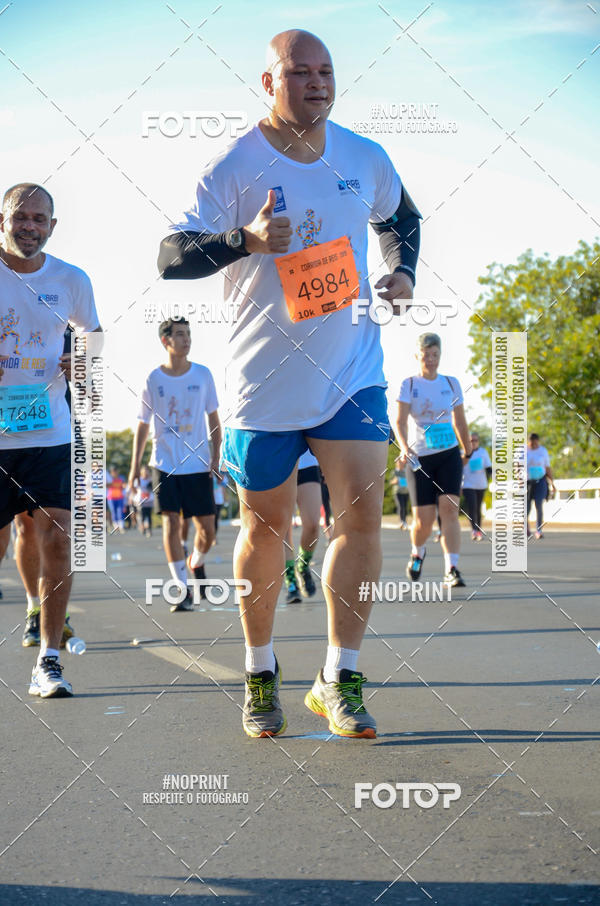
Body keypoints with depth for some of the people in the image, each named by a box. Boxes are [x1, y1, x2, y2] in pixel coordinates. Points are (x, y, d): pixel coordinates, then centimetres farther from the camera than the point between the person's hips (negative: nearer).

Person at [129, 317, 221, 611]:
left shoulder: (202, 375, 1)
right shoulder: (153, 379, -1)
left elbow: (213, 418, 8)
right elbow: (142, 425, 6)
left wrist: (216, 455, -1)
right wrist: (135, 465, 3)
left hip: (198, 463, 1)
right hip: (165, 463, -1)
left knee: (207, 528, 2)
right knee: (171, 522, -11)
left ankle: (196, 563, 35)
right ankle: (182, 590, -5)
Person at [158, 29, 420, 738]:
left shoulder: (365, 158, 4)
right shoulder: (235, 166, -10)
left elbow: (400, 216, 26)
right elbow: (169, 259, -17)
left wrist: (402, 272, 7)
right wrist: (246, 240, -32)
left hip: (352, 369, 3)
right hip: (265, 377, -3)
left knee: (362, 511, -10)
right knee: (265, 526, 7)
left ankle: (338, 680, -1)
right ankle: (260, 675, 26)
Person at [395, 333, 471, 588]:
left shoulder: (451, 383, 7)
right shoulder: (409, 385, -3)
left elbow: (460, 422, 17)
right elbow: (400, 421, -14)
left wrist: (469, 452, 18)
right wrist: (405, 448, -31)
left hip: (449, 456, 2)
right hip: (419, 459, -2)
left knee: (449, 509, -15)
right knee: (423, 519, -4)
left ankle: (451, 570, -18)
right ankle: (417, 553, 29)